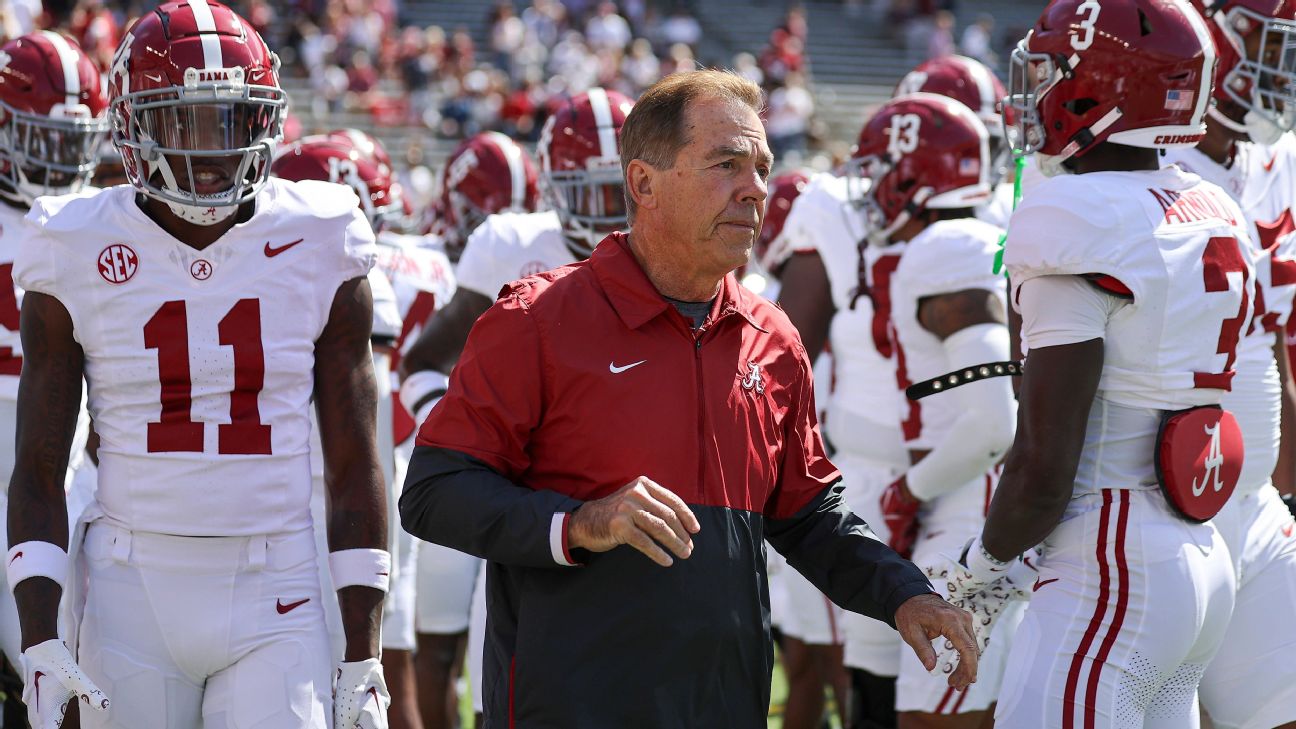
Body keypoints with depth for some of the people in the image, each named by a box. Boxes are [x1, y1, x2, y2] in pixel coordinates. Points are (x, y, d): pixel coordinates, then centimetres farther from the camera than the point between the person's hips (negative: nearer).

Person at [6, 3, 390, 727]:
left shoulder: (318, 246, 1)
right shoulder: (77, 253, -1)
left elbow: (355, 465, 4)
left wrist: (364, 658, 0)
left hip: (275, 596, 0)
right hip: (132, 590, 0)